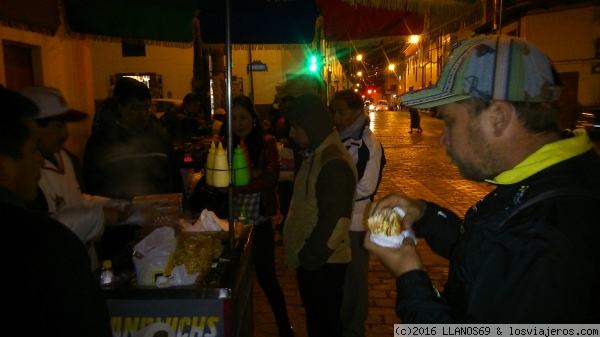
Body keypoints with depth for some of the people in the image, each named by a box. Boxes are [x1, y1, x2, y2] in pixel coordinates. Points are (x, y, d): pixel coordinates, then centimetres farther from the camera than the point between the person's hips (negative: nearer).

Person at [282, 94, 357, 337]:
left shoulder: (334, 162, -22)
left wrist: (310, 257, -16)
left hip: (322, 263, -9)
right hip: (312, 259, 9)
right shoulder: (316, 155, 10)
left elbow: (334, 221, -26)